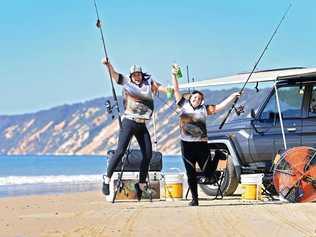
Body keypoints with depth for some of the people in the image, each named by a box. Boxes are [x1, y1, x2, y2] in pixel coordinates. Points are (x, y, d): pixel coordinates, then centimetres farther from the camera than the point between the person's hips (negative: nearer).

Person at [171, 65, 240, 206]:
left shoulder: (204, 109, 5)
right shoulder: (184, 105, 7)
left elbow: (220, 107, 4)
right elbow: (176, 90, 6)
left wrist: (232, 97, -3)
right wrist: (174, 75, -1)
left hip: (201, 144, -1)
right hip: (186, 145, 1)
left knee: (208, 174, 4)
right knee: (191, 174, 3)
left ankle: (217, 156, 33)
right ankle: (194, 199, 11)